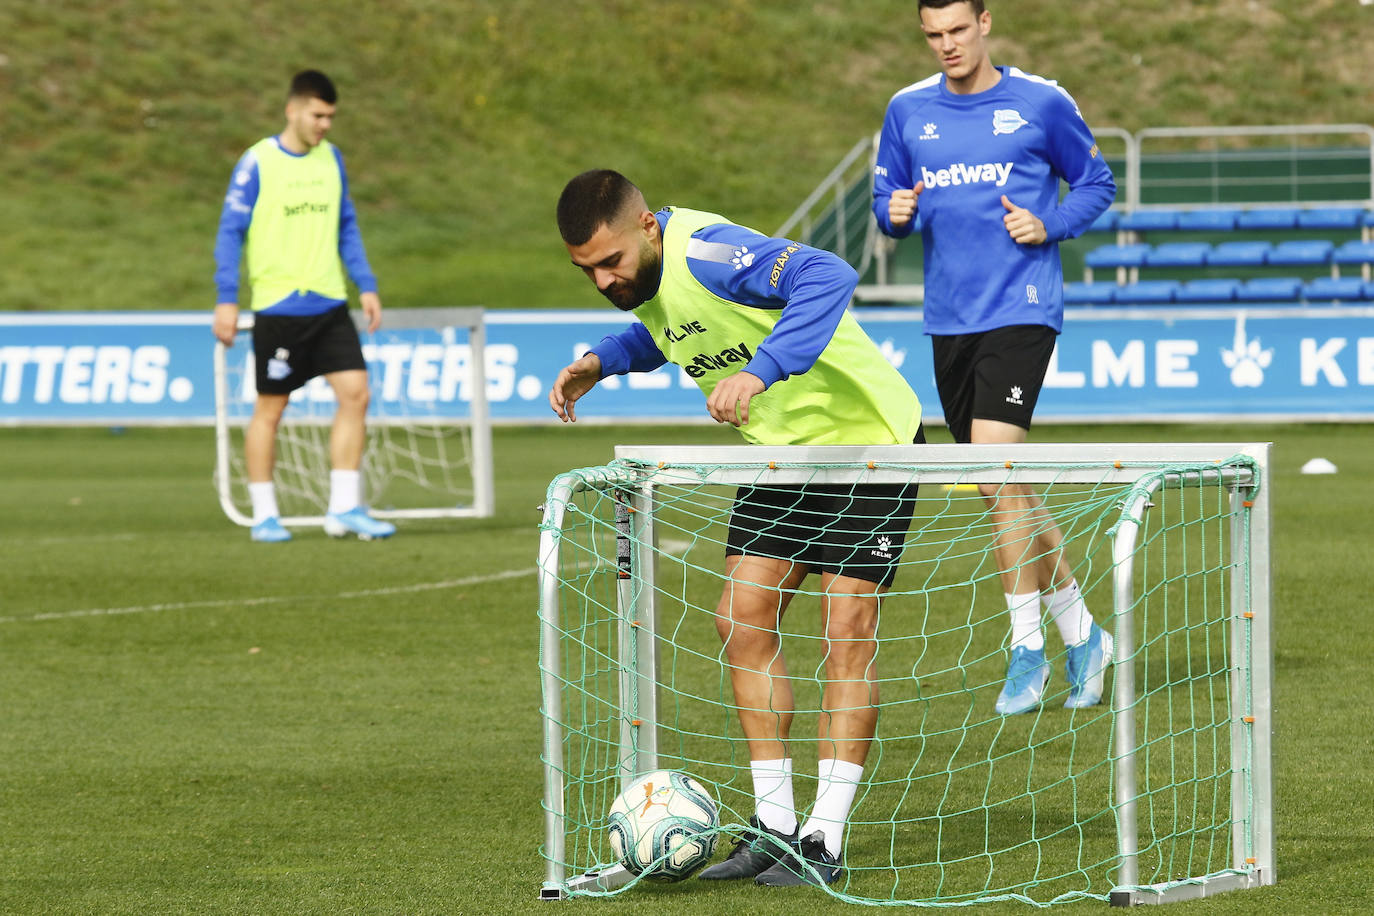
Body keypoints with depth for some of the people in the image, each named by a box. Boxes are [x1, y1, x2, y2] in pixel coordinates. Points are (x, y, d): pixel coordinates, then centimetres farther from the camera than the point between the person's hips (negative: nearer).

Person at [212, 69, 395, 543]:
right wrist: (226, 300, -10)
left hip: (328, 304, 5)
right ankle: (264, 515, 11)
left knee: (355, 393, -5)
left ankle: (344, 508, 1)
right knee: (269, 408, 2)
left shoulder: (330, 158, 10)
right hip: (278, 306, -5)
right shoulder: (257, 163, -7)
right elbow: (230, 232, -5)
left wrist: (366, 286, 11)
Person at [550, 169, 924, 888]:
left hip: (867, 434, -9)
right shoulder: (643, 273, -2)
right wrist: (603, 360, 6)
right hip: (782, 448, 9)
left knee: (848, 630, -10)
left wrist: (760, 371, -55)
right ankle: (773, 824, 5)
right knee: (742, 618, -2)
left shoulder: (705, 252, -30)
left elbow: (828, 277, -46)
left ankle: (824, 841, -7)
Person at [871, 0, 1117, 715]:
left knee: (994, 466, -19)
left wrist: (1050, 225, -9)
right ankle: (1080, 633, 24)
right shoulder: (908, 111, 9)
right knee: (1005, 489, 9)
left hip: (1022, 308, -5)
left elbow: (1096, 184, 9)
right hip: (949, 319, 5)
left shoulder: (1041, 104, -1)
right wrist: (894, 212, -7)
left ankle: (1027, 648, -12)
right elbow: (886, 195, 16)